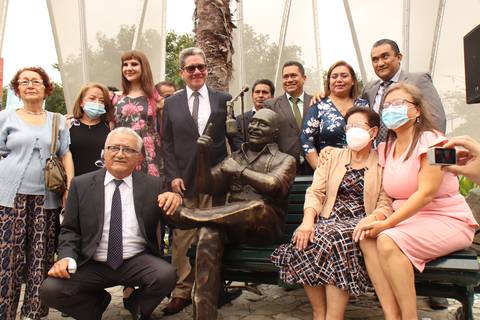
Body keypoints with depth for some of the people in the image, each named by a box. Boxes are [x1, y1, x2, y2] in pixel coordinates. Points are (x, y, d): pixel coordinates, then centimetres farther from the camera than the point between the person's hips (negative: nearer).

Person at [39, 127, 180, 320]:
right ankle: (97, 302, 13)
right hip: (91, 265, 1)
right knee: (50, 290, -20)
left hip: (137, 262, 0)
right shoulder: (81, 184, 3)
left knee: (166, 275, -27)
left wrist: (175, 201, -23)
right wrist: (67, 257, -13)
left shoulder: (153, 185, 1)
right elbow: (70, 230, 6)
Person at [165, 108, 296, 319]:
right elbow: (206, 187, 11)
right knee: (208, 234, -31)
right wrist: (203, 155, -3)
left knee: (259, 206, -37)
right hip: (232, 224, 3)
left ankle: (184, 215, -23)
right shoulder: (233, 158, 21)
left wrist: (240, 170, -7)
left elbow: (274, 185, -12)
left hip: (264, 226, -2)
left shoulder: (285, 160, 11)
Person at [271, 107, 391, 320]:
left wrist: (368, 223, -23)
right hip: (329, 220, 3)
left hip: (360, 222, -2)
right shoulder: (335, 156, 18)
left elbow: (385, 205, 0)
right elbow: (315, 192, 6)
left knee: (336, 241, -35)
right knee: (305, 242, -29)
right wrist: (308, 220, -13)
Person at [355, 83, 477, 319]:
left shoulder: (430, 140, -10)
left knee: (387, 241, -30)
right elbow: (389, 195, 10)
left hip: (446, 219, -6)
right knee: (367, 238, -20)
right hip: (407, 218, 7)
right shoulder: (387, 148, 12)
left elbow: (426, 193, -20)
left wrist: (386, 223, -25)